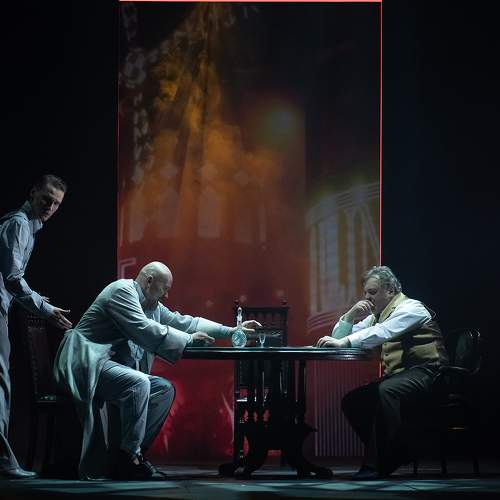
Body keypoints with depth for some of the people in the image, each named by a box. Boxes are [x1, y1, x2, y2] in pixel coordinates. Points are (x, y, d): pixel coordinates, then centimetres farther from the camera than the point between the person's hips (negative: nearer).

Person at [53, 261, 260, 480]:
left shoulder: (152, 305, 17)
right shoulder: (122, 290, -11)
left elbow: (183, 322, 21)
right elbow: (144, 330, -21)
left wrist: (231, 331, 16)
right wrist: (188, 339, -16)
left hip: (114, 367, 10)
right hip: (88, 363, -10)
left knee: (164, 389, 2)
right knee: (138, 384, -31)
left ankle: (130, 453, -2)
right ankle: (129, 456, -21)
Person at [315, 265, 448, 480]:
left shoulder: (411, 308, -9)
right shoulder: (375, 316, 17)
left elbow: (384, 332, -28)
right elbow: (339, 337, 14)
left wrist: (344, 341, -37)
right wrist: (351, 315, -4)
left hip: (424, 374, -9)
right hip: (397, 376, 9)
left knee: (386, 391, -36)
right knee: (351, 402, -3)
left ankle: (377, 465, -32)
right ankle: (398, 453, 1)